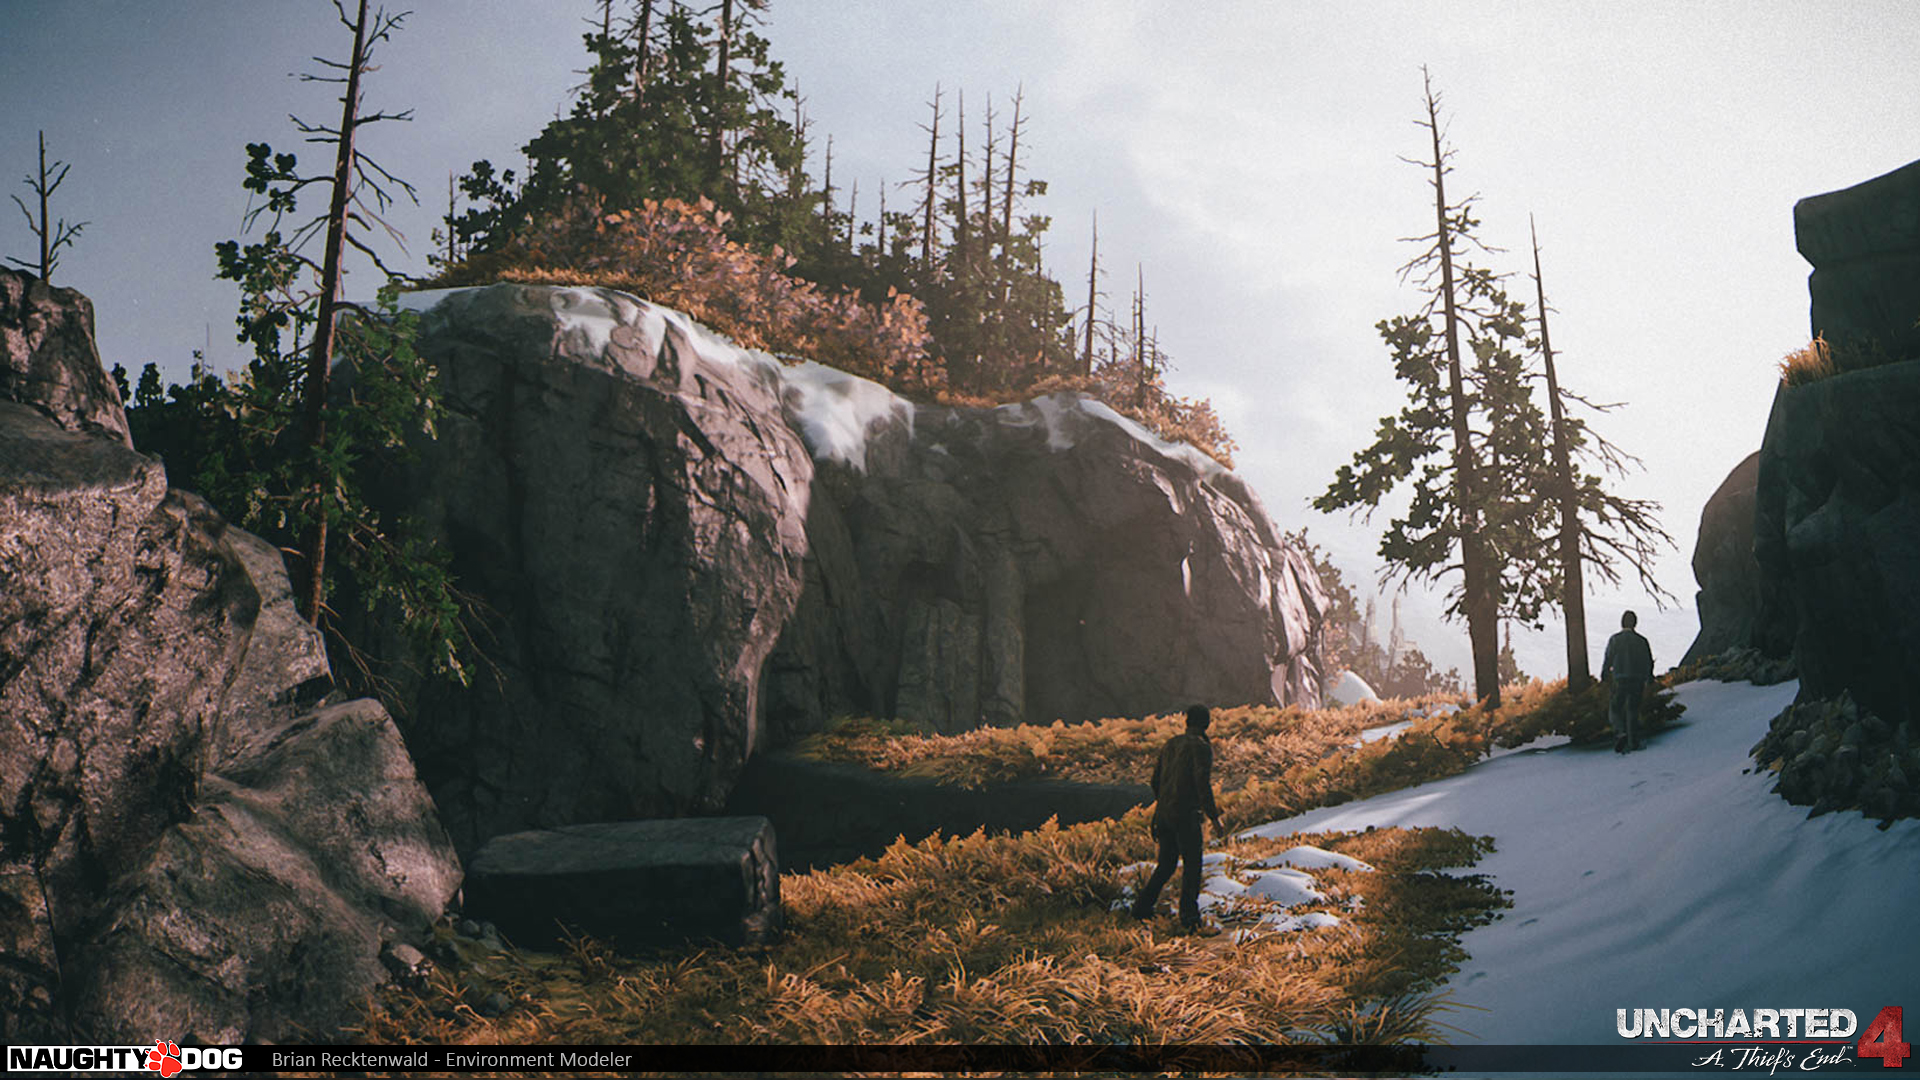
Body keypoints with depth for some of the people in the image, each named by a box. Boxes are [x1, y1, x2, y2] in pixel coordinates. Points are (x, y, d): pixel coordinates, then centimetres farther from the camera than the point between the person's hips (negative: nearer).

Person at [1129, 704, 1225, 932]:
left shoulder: (1170, 744, 13)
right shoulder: (1201, 747, -10)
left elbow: (1156, 780, 18)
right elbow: (1203, 783, -18)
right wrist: (1214, 816, -12)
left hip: (1163, 813, 7)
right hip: (1186, 814, -7)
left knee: (1166, 864, 16)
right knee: (1192, 865, 2)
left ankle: (1142, 906, 14)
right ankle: (1188, 914, -1)